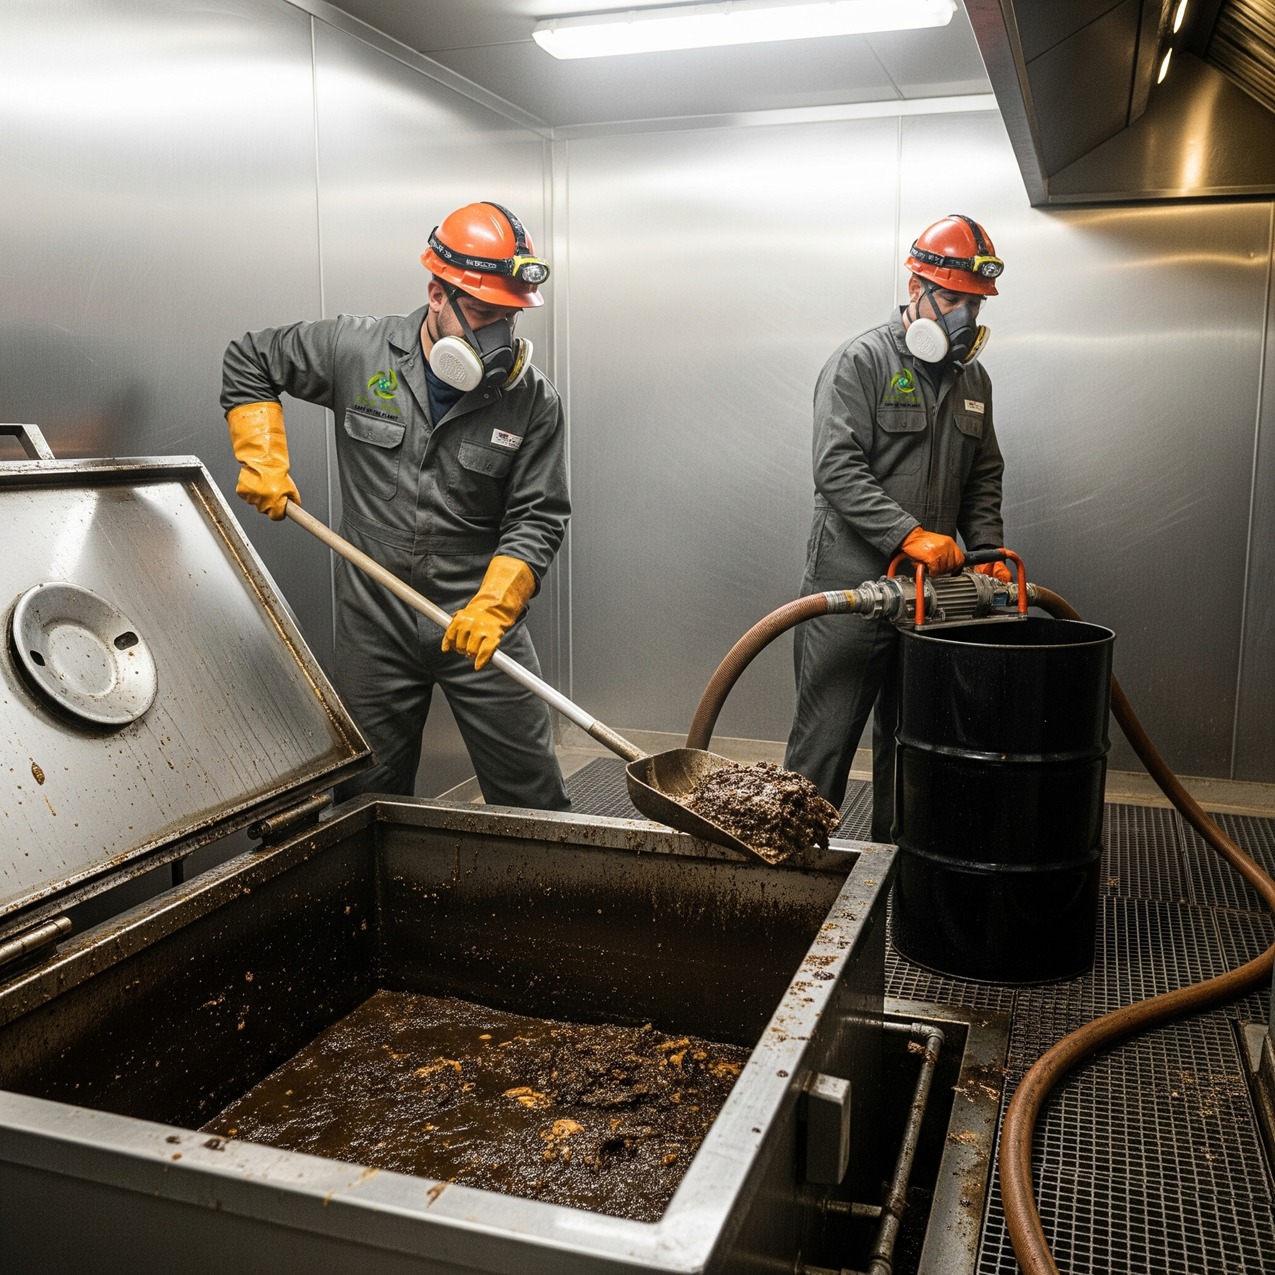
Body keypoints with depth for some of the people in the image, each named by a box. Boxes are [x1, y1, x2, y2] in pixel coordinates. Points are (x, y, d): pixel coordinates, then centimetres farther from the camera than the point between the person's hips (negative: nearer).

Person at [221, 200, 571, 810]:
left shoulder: (532, 400, -6)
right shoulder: (355, 349, -4)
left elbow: (537, 519, -7)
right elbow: (248, 360, 11)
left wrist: (492, 606, -21)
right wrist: (263, 460, 1)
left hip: (481, 622, -1)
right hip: (374, 623, 1)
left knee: (533, 799, 4)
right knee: (368, 798, 14)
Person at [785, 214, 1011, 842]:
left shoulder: (972, 378, 16)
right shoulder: (860, 361, -6)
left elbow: (983, 477, 20)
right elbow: (838, 470, -16)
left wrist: (987, 552, 4)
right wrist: (910, 535, -25)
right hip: (851, 587, -7)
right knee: (824, 740, -2)